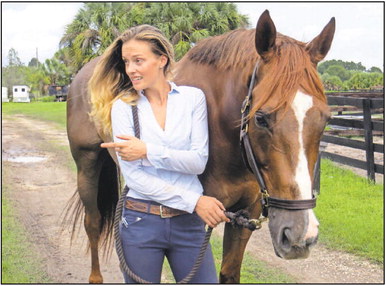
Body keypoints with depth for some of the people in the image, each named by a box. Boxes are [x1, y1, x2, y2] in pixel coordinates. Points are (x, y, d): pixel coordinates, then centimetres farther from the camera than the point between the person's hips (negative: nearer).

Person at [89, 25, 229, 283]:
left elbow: (198, 161, -7)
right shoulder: (122, 106, -3)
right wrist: (194, 200, -14)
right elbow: (133, 175, -10)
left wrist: (148, 151, -20)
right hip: (141, 222, 0)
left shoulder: (193, 98, 0)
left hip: (188, 222, 1)